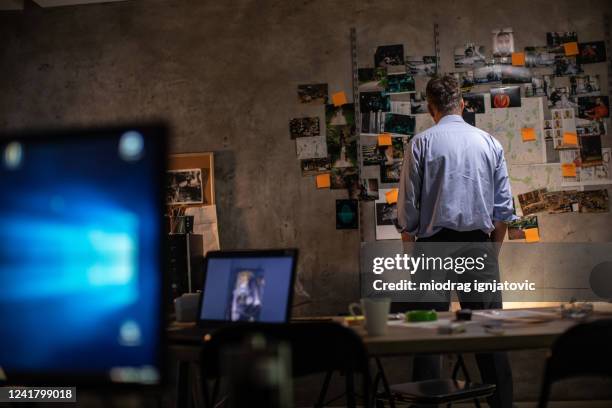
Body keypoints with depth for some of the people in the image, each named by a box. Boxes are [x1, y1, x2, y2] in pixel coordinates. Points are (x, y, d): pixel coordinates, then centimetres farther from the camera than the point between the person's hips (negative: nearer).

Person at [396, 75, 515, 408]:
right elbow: (504, 208, 7)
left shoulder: (421, 143, -1)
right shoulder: (489, 143, 8)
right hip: (479, 244, 3)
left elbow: (408, 208, -2)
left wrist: (410, 252, 8)